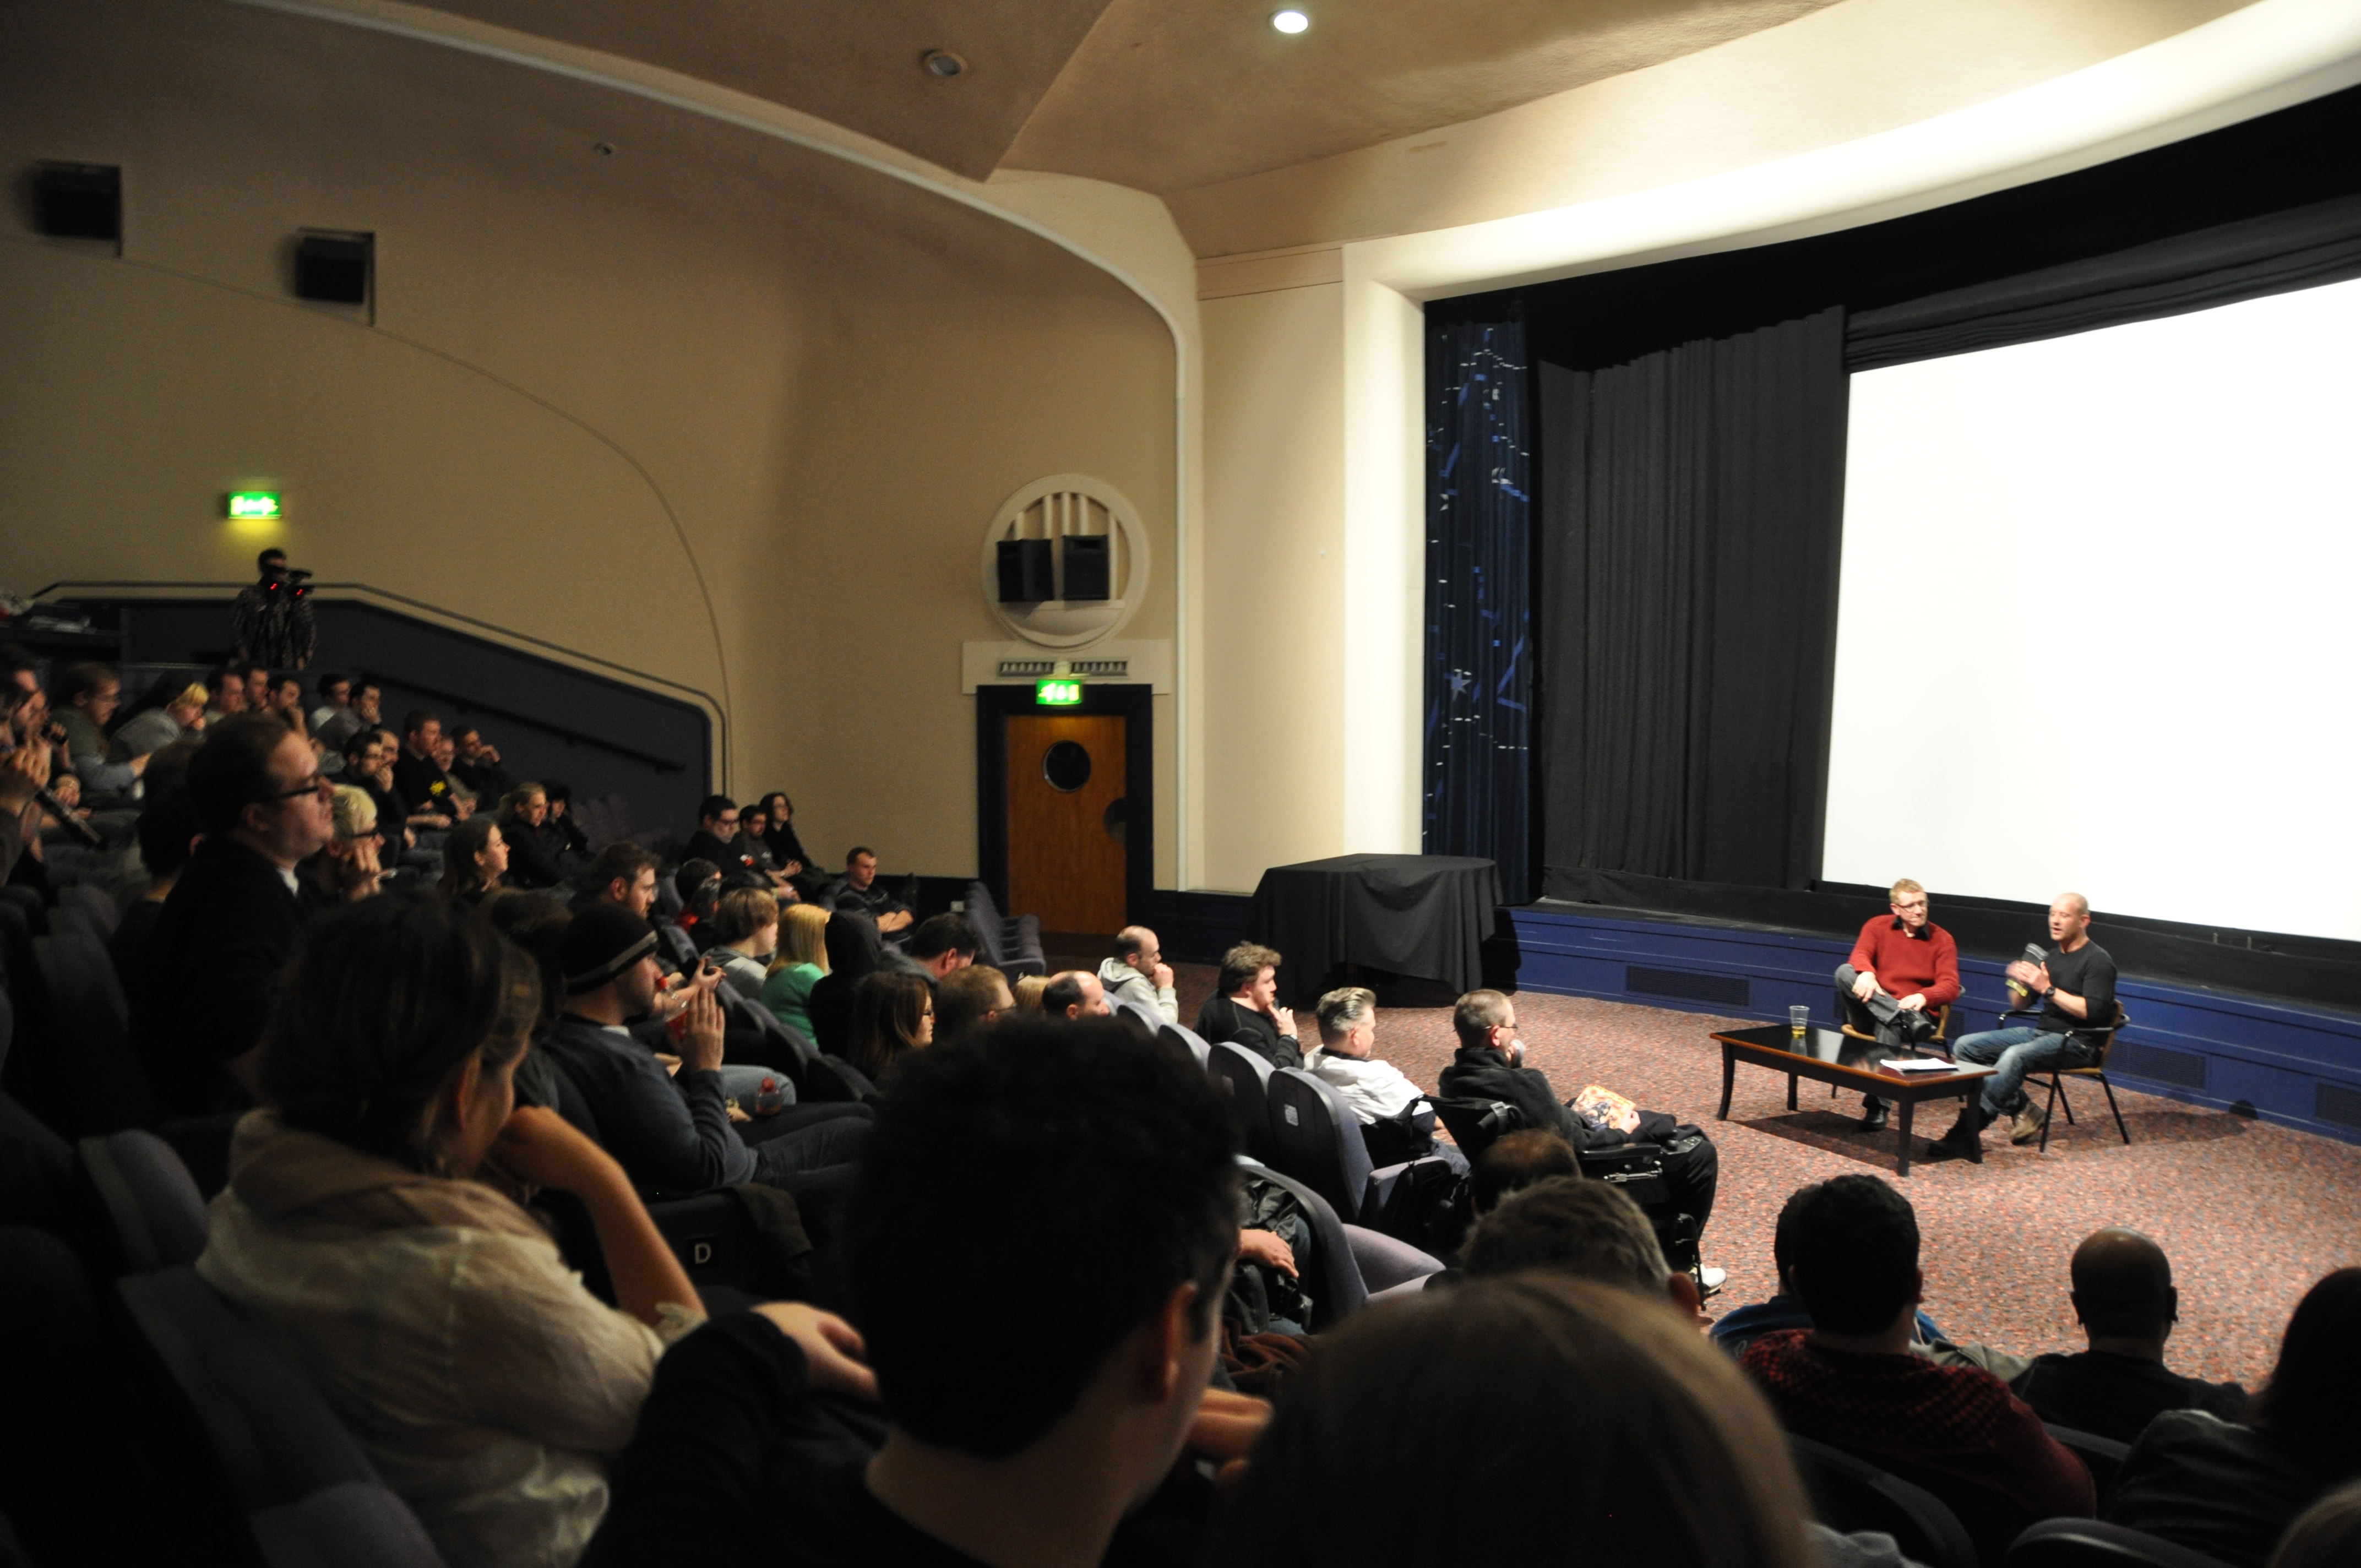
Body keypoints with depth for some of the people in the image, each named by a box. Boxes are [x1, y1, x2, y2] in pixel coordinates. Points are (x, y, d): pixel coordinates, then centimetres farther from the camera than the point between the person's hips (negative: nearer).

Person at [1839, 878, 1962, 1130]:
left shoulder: (1942, 940, 6)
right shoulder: (1878, 926, 11)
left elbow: (1950, 986, -7)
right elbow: (1860, 955, -9)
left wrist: (1923, 997, -30)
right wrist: (1866, 974, -35)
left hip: (1913, 1011, -2)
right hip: (1871, 1010, 2)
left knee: (1889, 1025, -38)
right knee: (1844, 972, -28)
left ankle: (1877, 1107, -37)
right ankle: (1909, 1020, -44)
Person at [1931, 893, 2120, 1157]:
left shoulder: (2098, 961, -6)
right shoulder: (2051, 957, 17)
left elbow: (2092, 1011, -20)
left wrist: (2048, 989, -20)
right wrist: (2020, 982, -2)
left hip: (2075, 1042, -9)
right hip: (2039, 1031, 9)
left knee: (2014, 1056, -37)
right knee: (1965, 1047, -7)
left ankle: (1967, 1131, -37)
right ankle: (2023, 1110, -11)